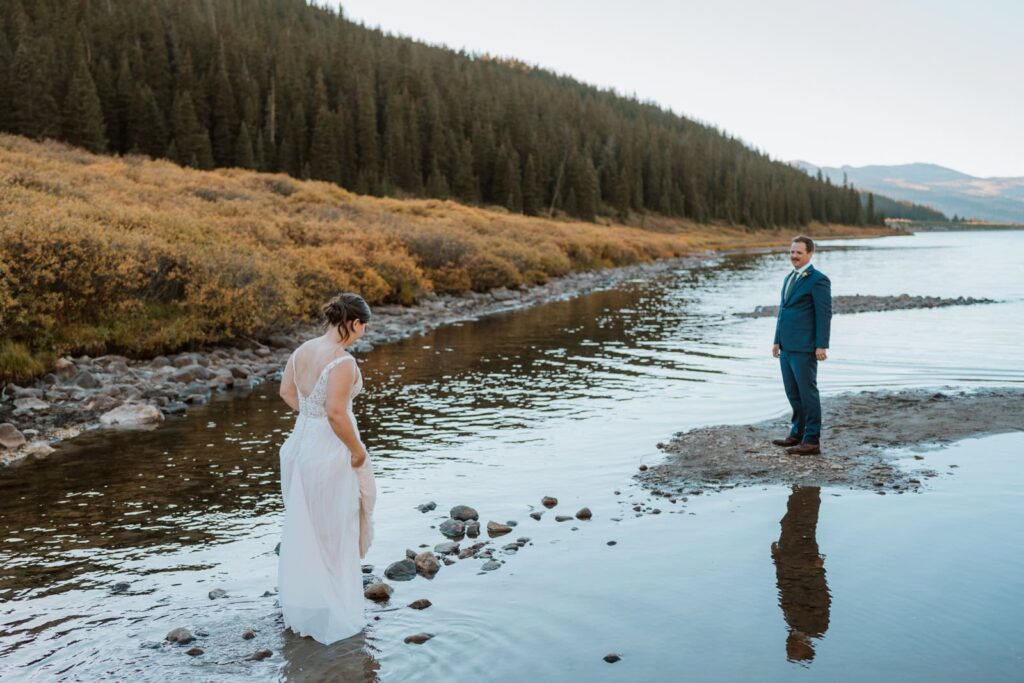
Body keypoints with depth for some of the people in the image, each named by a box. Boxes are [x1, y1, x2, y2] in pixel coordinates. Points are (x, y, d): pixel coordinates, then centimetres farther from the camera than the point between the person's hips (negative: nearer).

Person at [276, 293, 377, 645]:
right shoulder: (343, 361, -23)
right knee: (335, 533, 7)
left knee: (303, 528, 22)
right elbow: (336, 413, -29)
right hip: (330, 450, -8)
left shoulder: (303, 350, 2)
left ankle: (300, 608, 39)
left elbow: (287, 392, 15)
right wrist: (357, 450, -16)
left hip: (301, 442, 8)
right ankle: (335, 614, 21)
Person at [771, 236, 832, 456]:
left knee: (807, 392, -3)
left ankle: (812, 441, 3)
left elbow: (824, 314, -13)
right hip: (787, 347, 8)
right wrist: (777, 340, 17)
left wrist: (821, 345, -17)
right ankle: (797, 434, 26)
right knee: (793, 392, 14)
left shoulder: (818, 279, -9)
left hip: (804, 348, -8)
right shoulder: (789, 278, 17)